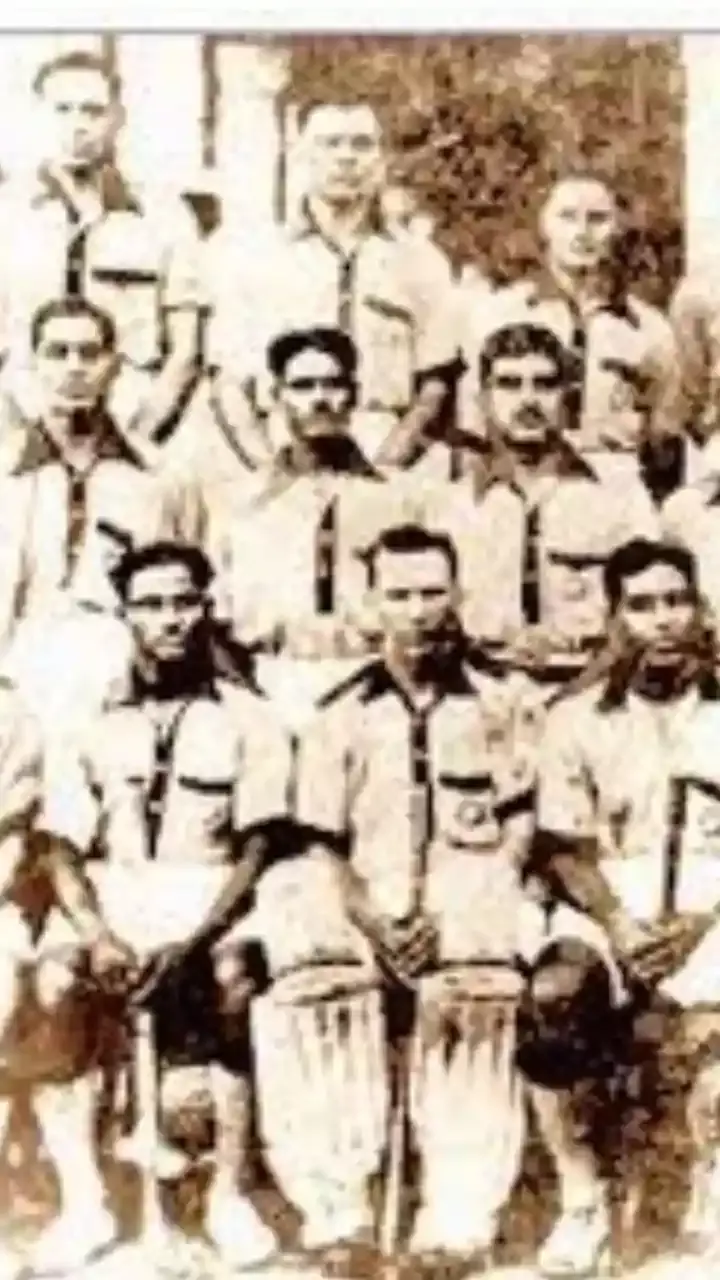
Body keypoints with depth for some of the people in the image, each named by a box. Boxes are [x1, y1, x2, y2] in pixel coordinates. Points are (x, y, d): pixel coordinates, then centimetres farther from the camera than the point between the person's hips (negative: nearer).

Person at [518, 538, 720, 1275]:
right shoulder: (576, 719, 9)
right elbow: (564, 849, 3)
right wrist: (618, 925, -14)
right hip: (609, 899, 2)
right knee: (550, 1000, -28)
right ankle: (582, 1201, -13)